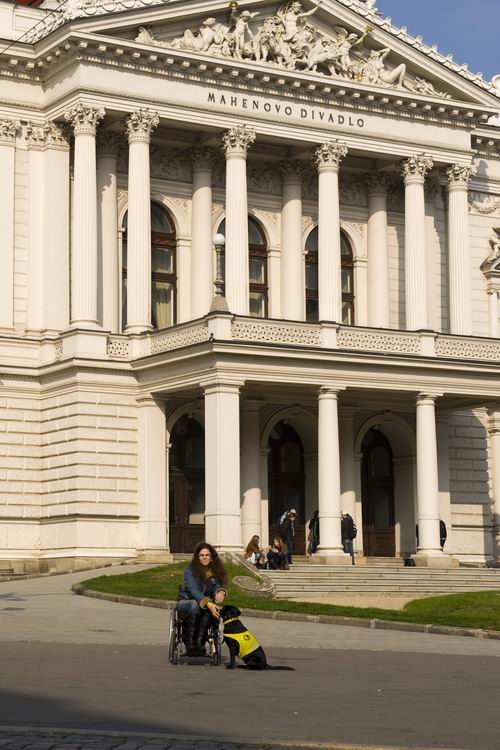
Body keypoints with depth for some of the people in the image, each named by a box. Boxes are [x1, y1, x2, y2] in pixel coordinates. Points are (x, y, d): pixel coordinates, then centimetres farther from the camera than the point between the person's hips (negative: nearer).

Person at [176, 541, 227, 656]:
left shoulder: (216, 571, 1)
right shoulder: (190, 570, -13)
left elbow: (218, 586, -8)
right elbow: (193, 590, -26)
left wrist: (221, 591, -36)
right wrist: (208, 604, -42)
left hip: (207, 604, 3)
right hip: (186, 602, -3)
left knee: (209, 608, -33)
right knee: (195, 605, -38)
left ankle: (200, 642, -35)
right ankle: (189, 644, -34)